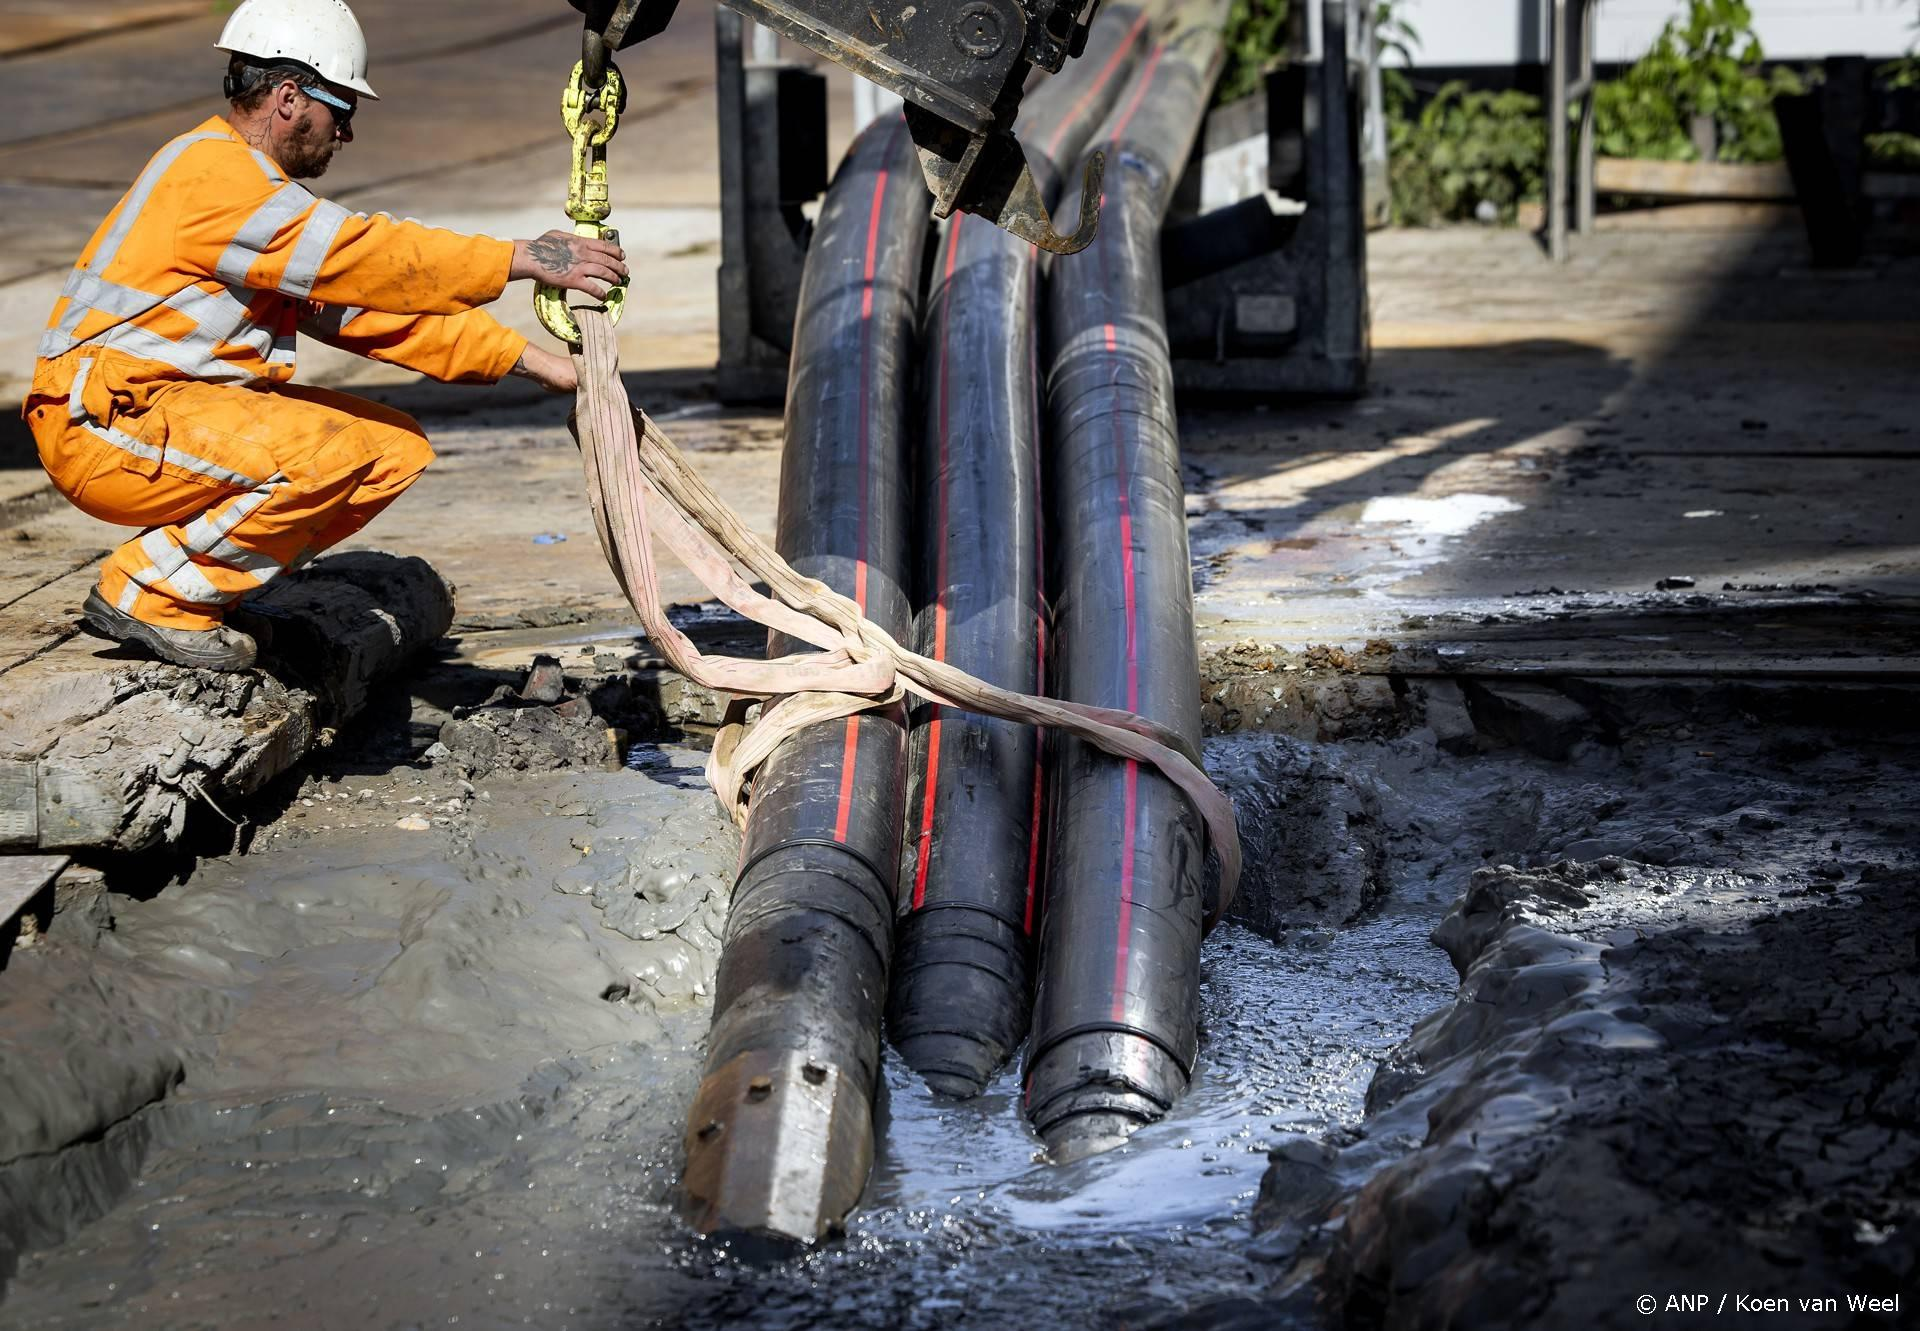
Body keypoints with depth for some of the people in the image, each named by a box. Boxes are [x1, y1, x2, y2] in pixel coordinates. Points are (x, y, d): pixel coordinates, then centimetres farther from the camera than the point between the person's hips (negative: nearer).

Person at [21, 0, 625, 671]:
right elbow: (370, 257, -22)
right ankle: (144, 594, -13)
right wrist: (525, 258, -21)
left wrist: (538, 361, 6)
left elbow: (377, 304, 13)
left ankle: (190, 583, 3)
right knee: (327, 452, -30)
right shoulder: (213, 174, -15)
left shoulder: (259, 184, 17)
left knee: (396, 446, 1)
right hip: (105, 428, -10)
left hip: (185, 407, 10)